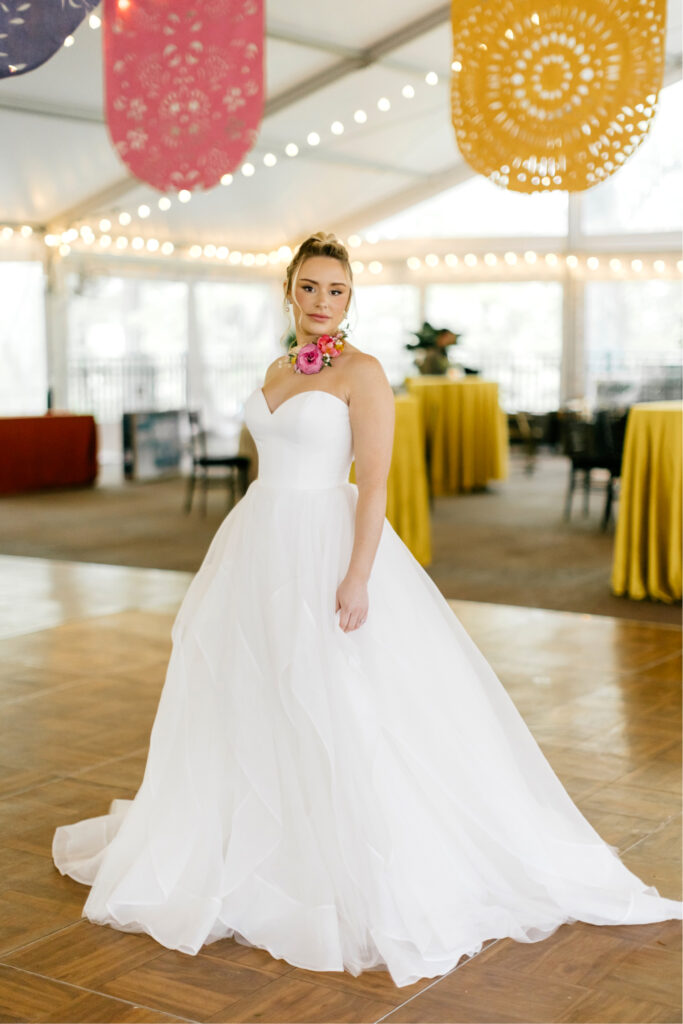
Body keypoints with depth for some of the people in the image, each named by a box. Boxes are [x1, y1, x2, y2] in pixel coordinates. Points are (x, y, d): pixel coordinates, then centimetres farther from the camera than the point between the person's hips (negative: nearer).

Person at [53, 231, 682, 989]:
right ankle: (254, 848, 34)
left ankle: (387, 888, 6)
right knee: (249, 703, 15)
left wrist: (357, 577, -23)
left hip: (327, 547, -8)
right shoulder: (279, 370, 13)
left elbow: (375, 483, -15)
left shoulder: (363, 372, -9)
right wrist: (239, 559, 18)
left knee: (344, 715, -6)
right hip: (262, 549, 8)